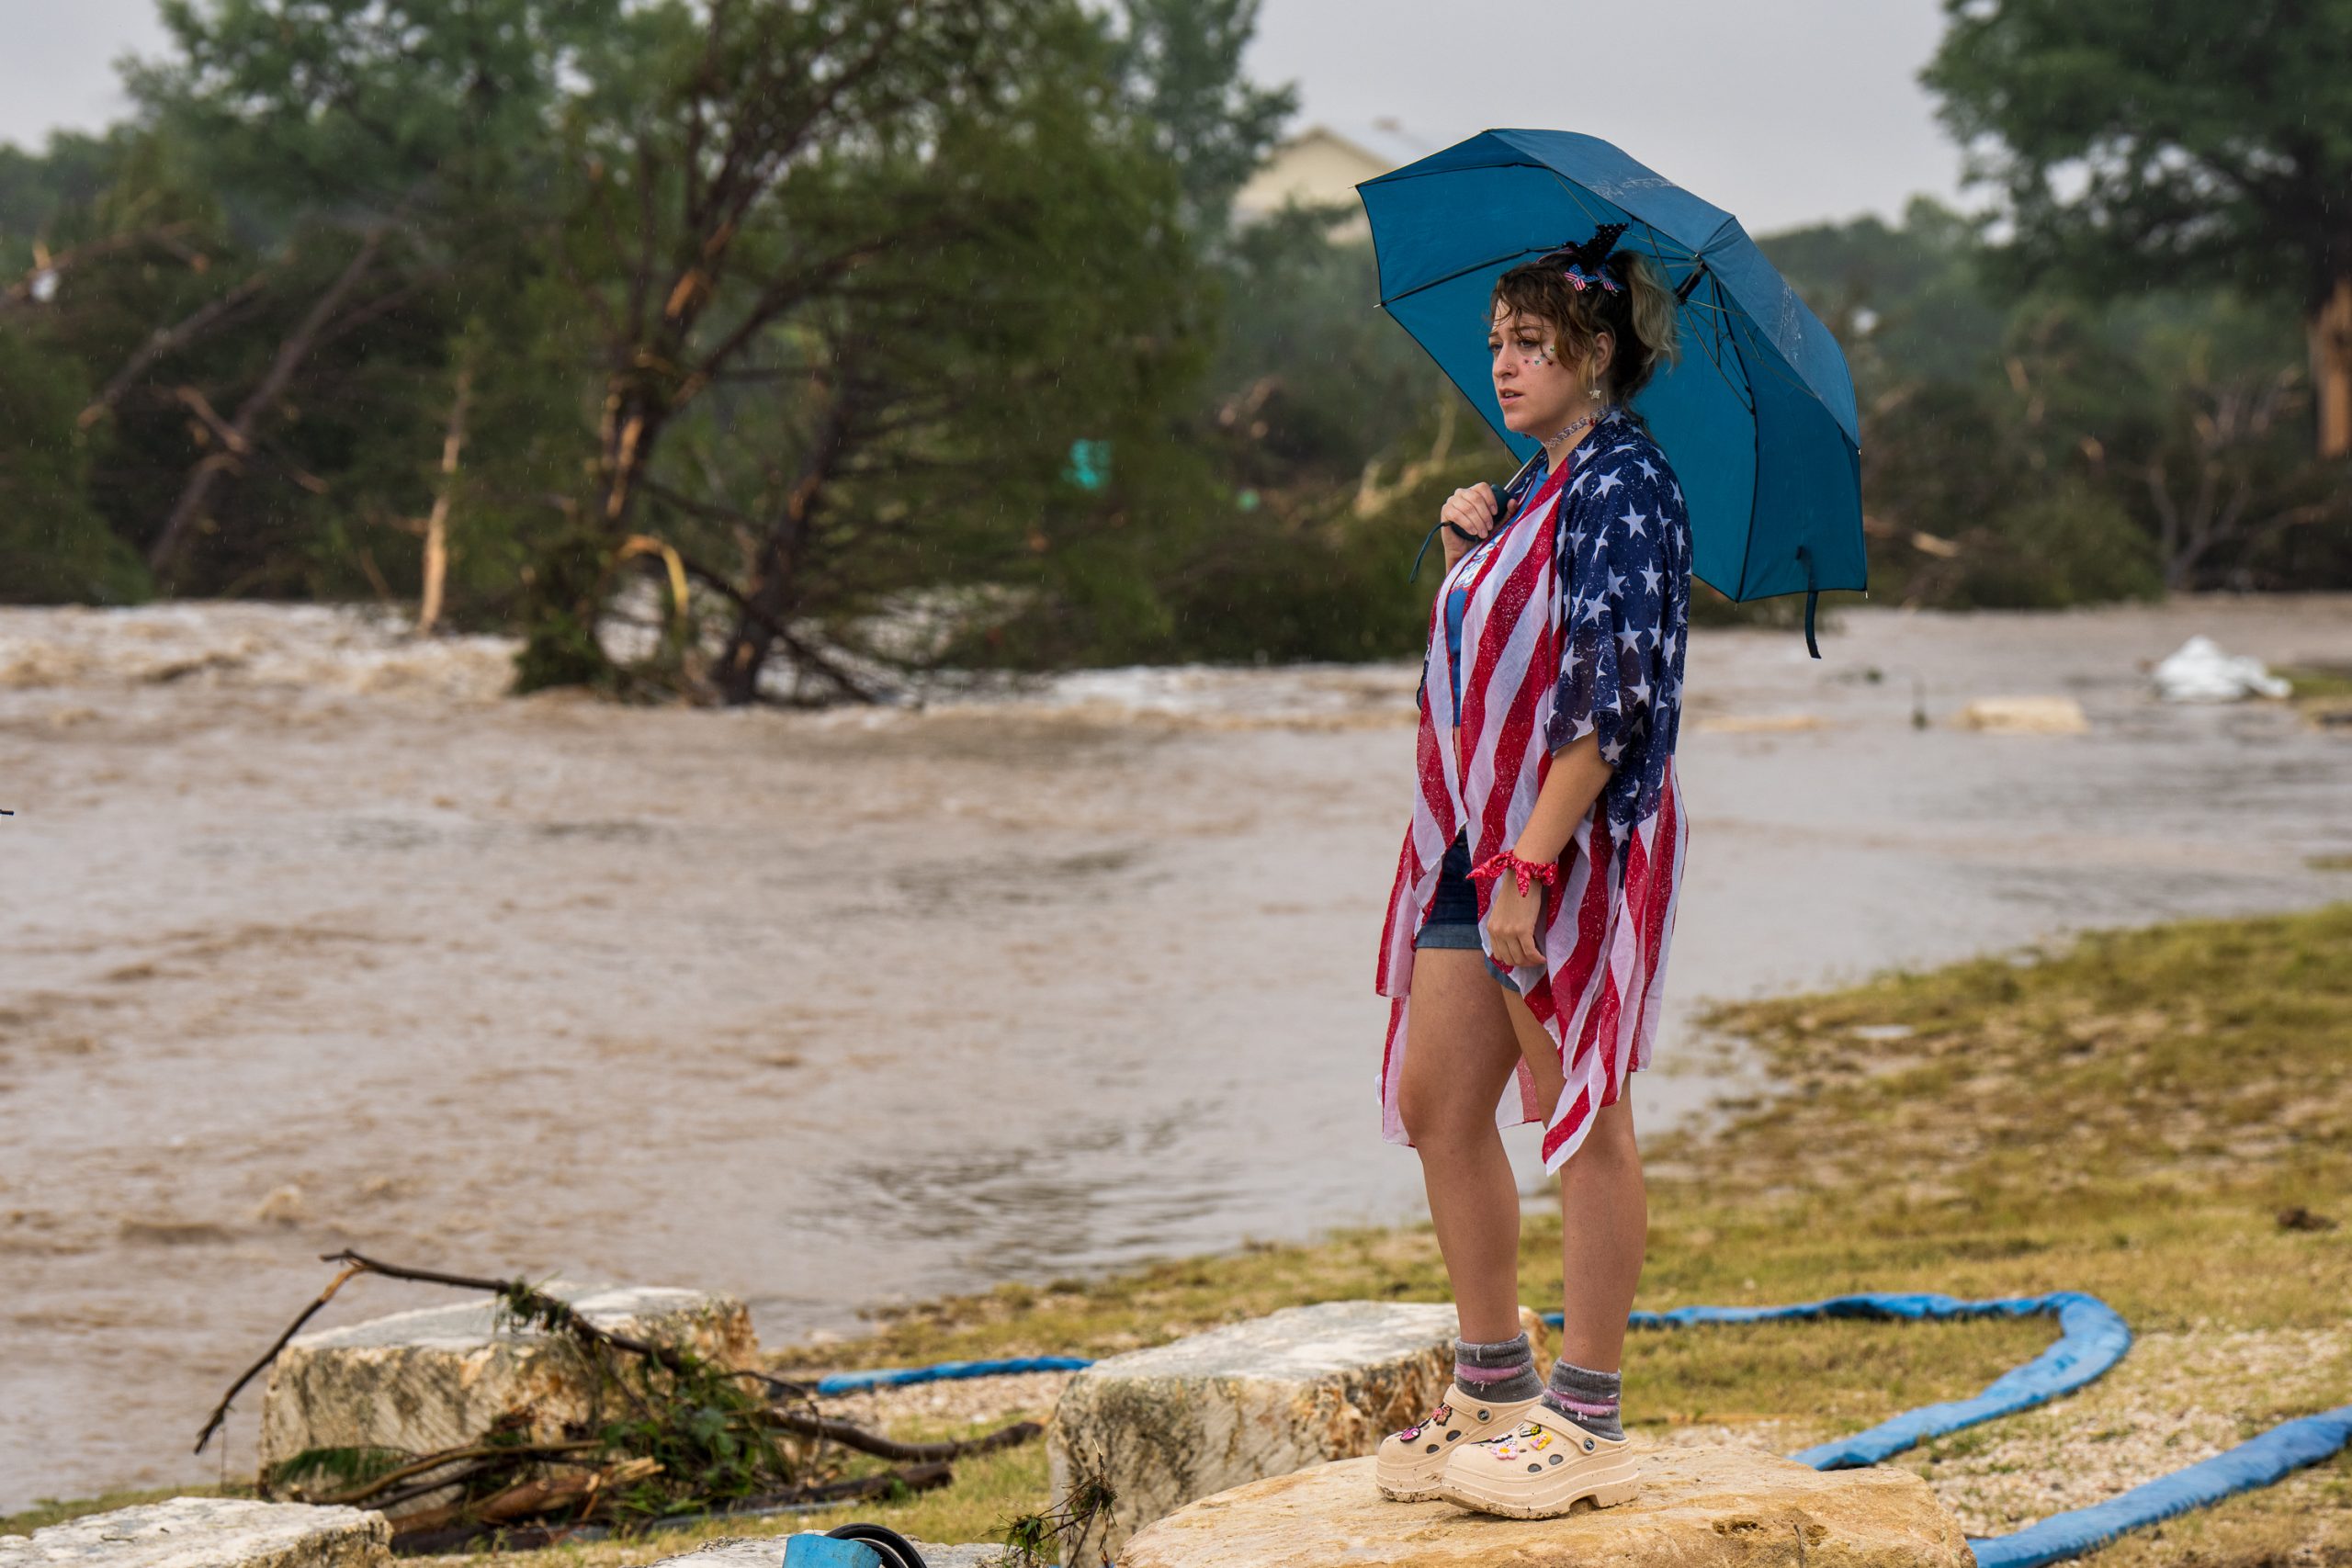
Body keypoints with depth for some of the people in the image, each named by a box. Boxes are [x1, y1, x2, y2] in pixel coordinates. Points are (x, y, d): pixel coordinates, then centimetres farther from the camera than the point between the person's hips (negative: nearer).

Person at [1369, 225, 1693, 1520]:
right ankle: (1492, 1389, 21)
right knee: (1438, 1103, 10)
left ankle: (1586, 1422, 4)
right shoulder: (1533, 490, 16)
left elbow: (1610, 695, -20)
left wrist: (1531, 862, -24)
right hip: (1482, 833, 10)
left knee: (1580, 1121, -3)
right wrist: (1463, 558, 7)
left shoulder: (1622, 480, -13)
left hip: (1579, 837, -9)